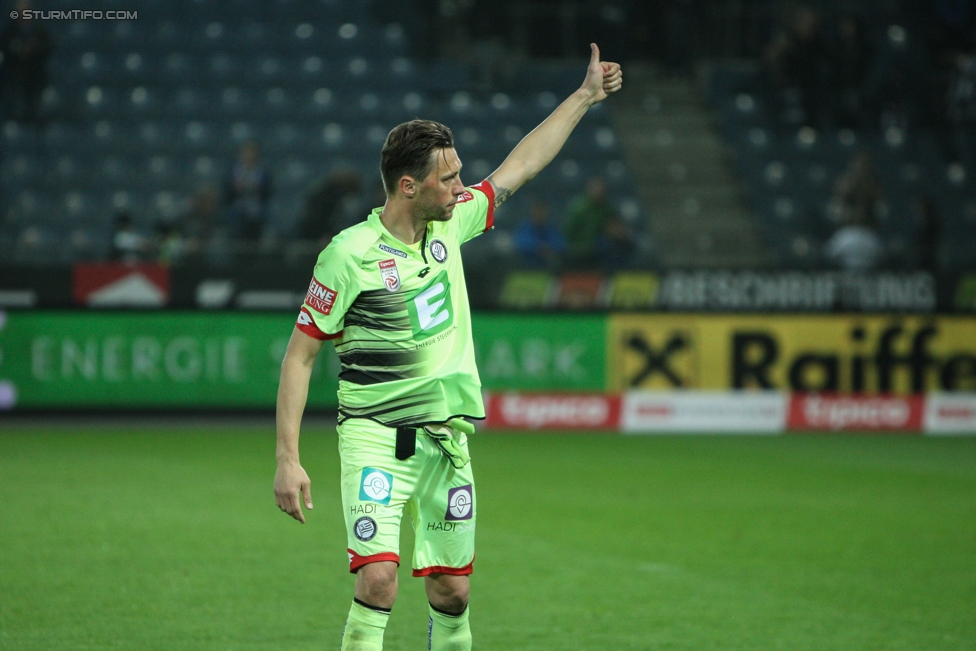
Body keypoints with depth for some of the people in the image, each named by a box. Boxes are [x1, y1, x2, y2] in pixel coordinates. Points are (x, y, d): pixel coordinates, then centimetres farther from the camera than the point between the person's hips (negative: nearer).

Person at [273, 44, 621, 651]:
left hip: (446, 439, 6)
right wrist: (288, 458, -14)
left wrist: (584, 96, 23)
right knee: (377, 581, -19)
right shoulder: (349, 254, -13)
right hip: (376, 439, -6)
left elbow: (519, 166, 19)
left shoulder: (450, 224, 5)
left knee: (451, 591, 7)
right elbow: (299, 356, -9)